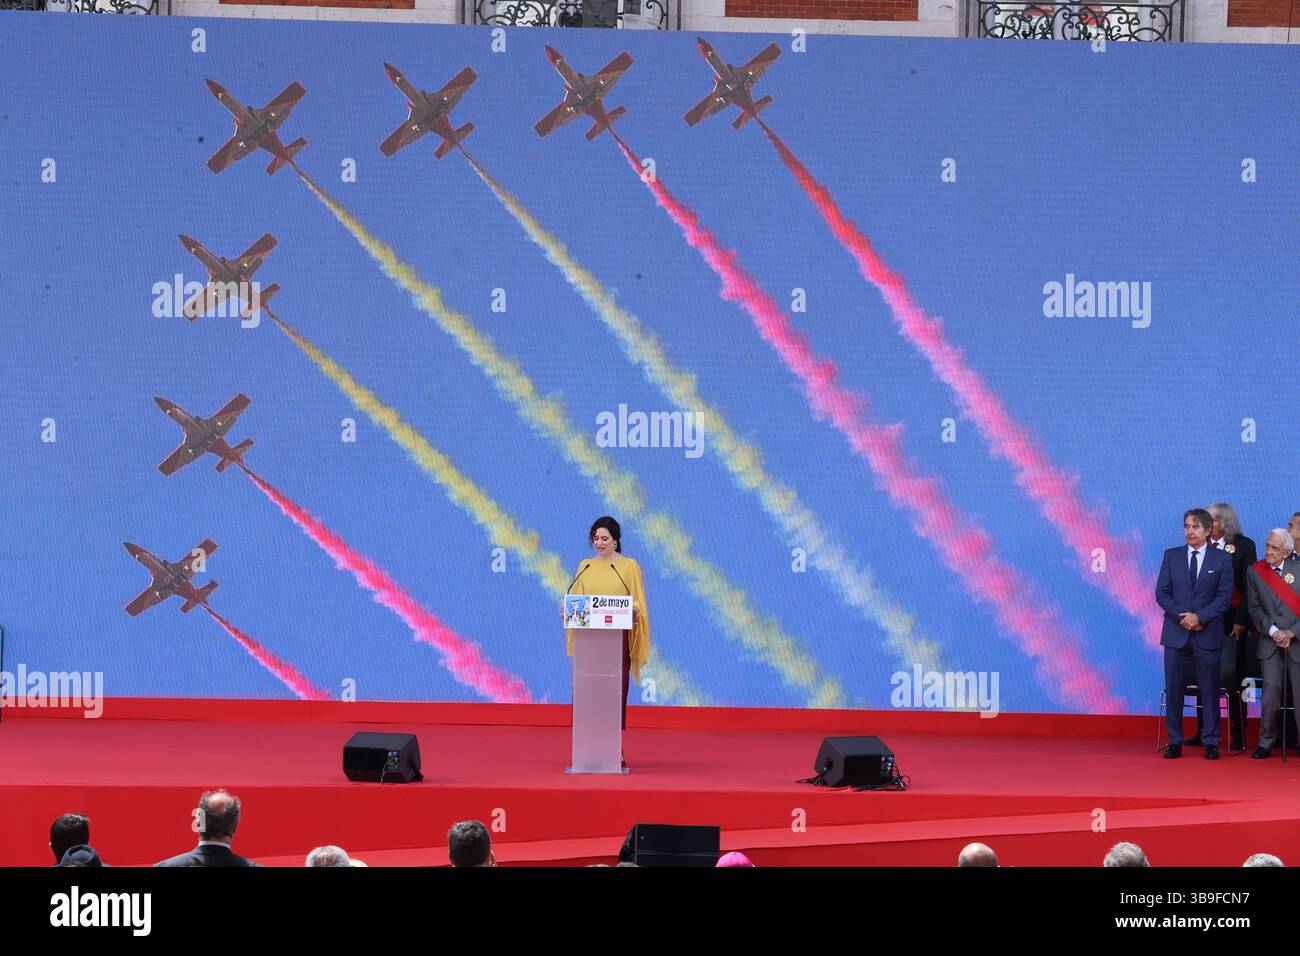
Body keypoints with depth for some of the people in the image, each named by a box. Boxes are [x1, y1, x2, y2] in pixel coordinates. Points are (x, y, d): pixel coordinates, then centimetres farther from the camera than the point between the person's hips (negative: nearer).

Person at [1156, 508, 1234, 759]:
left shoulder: (1222, 559, 3)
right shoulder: (1171, 556, 8)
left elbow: (1225, 596, -3)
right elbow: (1162, 593, 4)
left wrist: (1199, 617, -14)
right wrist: (1182, 617, -10)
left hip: (1208, 634, -2)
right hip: (1176, 633, 2)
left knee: (1210, 689, 2)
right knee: (1174, 689, 2)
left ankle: (1211, 743, 8)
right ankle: (1175, 742, 8)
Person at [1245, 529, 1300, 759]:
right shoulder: (1255, 571, 4)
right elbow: (1255, 608, 4)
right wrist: (1273, 631, -9)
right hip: (1270, 641, 1)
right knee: (1271, 688, -8)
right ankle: (1266, 742, 1)